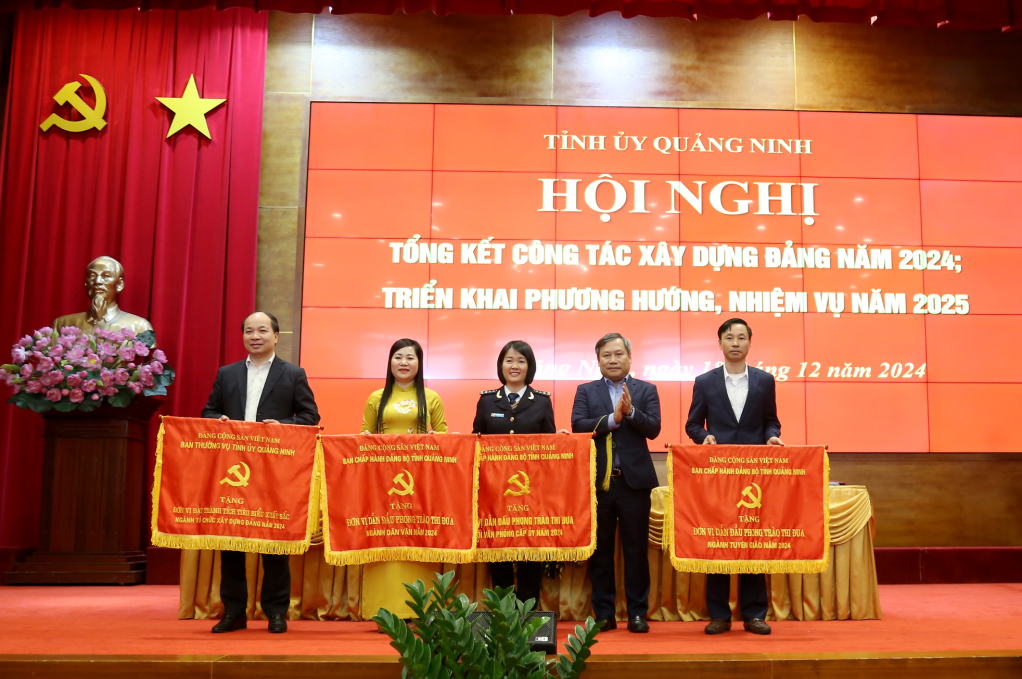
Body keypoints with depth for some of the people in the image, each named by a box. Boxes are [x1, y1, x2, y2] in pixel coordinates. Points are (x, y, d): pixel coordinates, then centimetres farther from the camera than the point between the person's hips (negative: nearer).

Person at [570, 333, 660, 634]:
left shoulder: (646, 390, 8)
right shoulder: (586, 391, 9)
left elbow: (653, 429, -5)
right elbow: (577, 425, -7)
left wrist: (630, 411, -20)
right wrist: (612, 418, -17)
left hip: (634, 481, -1)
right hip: (597, 481, 1)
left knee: (636, 549, 5)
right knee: (600, 550, 7)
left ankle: (637, 613, 15)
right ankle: (603, 614, 17)